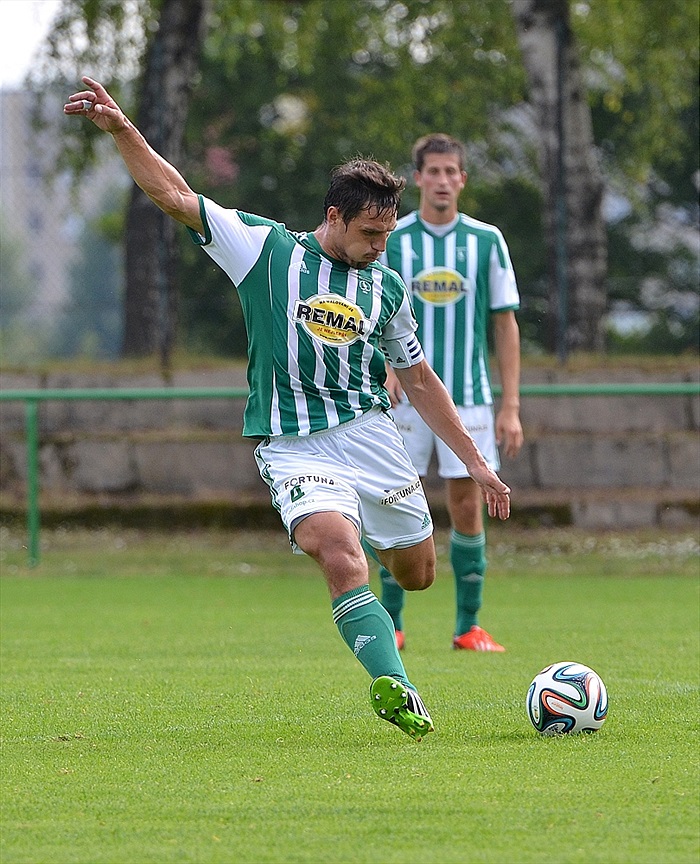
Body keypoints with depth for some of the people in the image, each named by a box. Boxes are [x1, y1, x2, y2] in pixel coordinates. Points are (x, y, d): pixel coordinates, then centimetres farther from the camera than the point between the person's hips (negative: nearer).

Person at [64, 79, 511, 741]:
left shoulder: (387, 288, 12)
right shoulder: (266, 250, 1)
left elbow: (419, 380, 21)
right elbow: (176, 197, -3)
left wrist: (475, 462, 19)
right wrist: (121, 130, -14)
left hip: (369, 432, 4)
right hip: (292, 449, -4)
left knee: (416, 572, 7)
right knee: (342, 557, -27)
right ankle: (393, 687, -36)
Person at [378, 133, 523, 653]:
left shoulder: (487, 241, 3)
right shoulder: (390, 240, 2)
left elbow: (506, 323, 4)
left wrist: (511, 407, -1)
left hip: (468, 397, 0)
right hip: (406, 396, 0)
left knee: (468, 507, -2)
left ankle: (469, 627, 6)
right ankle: (391, 625, 8)